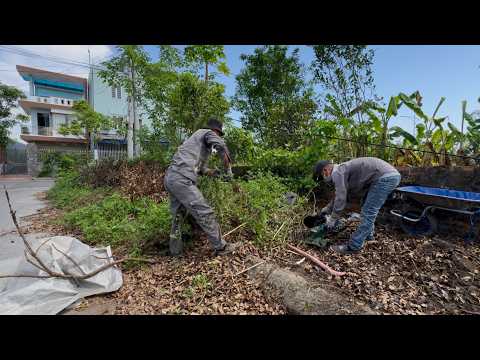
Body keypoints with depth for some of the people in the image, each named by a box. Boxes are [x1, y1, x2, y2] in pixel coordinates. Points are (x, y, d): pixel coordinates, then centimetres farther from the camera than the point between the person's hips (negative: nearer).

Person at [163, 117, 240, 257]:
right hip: (182, 180, -10)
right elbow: (221, 146, -16)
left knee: (178, 215, 19)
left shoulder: (196, 136, 32)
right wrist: (228, 168, -4)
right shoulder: (208, 133, 6)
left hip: (170, 178, 10)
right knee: (205, 213, -4)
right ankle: (221, 247, 6)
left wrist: (210, 172, 17)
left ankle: (175, 250, 29)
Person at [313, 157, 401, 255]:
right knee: (369, 209, 23)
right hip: (390, 175, 11)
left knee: (368, 212, -7)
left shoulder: (337, 172, -12)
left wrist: (332, 219, -4)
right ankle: (368, 234, 38)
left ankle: (354, 246, 0)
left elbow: (341, 198, -15)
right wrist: (328, 208, 35)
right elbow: (340, 194, 30)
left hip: (385, 177, -11)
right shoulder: (342, 170, 19)